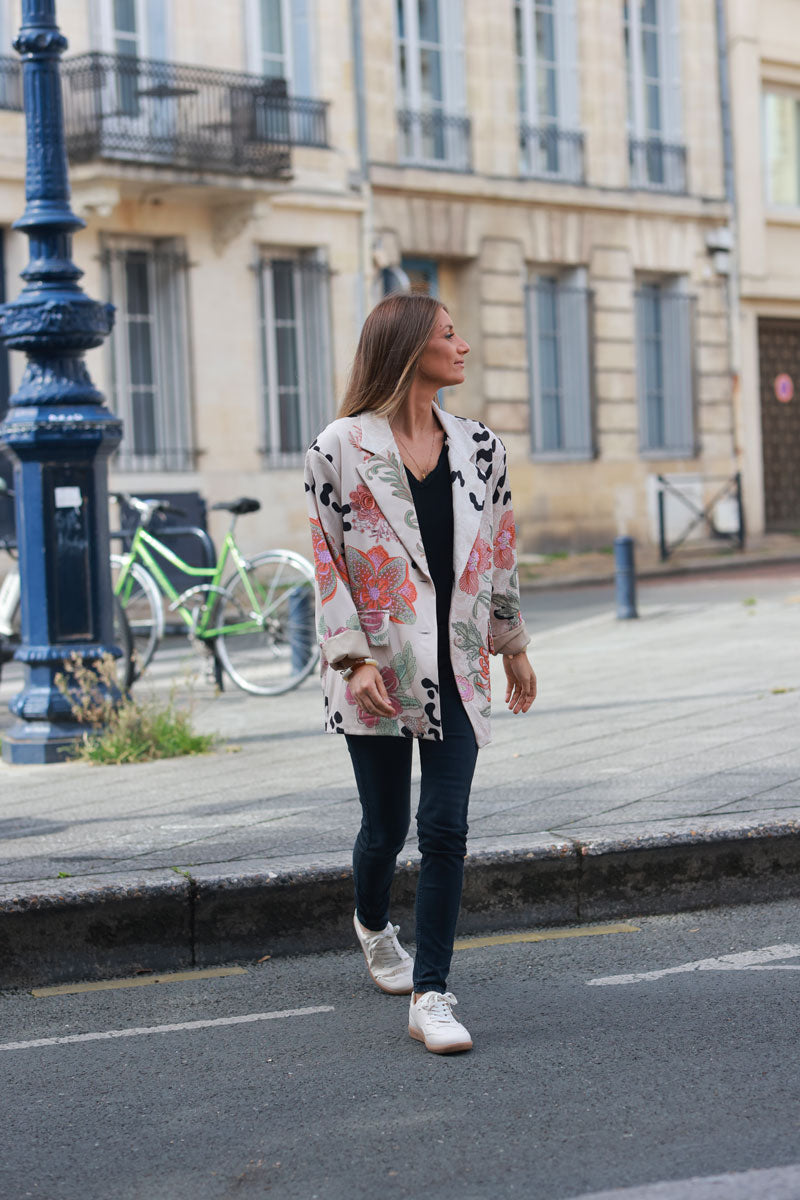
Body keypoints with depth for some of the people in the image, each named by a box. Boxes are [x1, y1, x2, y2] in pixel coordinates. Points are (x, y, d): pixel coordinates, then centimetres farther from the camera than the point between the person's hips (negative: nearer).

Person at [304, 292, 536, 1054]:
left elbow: (499, 550, 17)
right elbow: (327, 561, -5)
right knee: (386, 827, 7)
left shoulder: (478, 447, 9)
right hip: (380, 668, -3)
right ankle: (372, 926, 40)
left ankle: (429, 998, -3)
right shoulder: (341, 448, -4)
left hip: (455, 667, 3)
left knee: (445, 828, -7)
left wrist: (513, 643, 21)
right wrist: (355, 656, -13)